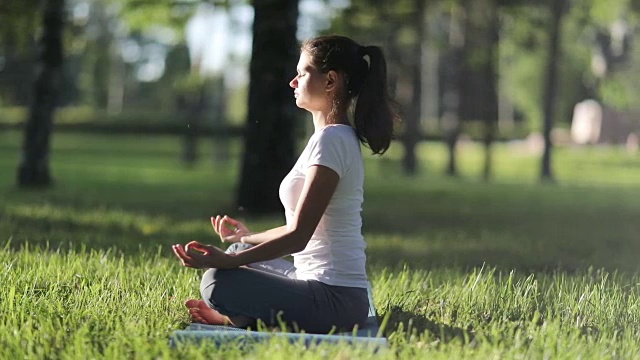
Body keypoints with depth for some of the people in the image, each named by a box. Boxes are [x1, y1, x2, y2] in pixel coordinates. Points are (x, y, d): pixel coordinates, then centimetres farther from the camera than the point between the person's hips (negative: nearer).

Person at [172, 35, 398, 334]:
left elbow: (298, 236, -19)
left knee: (218, 282, -26)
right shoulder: (341, 138, 16)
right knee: (238, 251, 26)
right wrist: (248, 238, 39)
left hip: (335, 298, -11)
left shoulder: (331, 140, -15)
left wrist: (227, 261, -22)